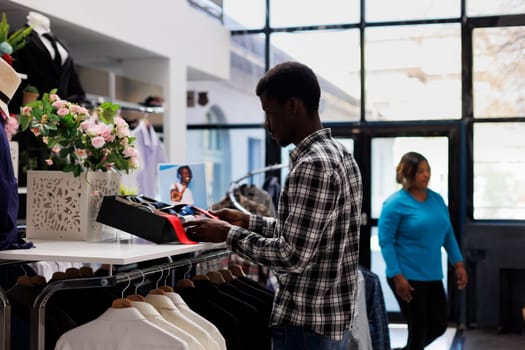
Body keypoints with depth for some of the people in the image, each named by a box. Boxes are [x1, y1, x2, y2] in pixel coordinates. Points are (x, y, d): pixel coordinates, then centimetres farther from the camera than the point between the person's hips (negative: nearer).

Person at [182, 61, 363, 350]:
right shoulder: (339, 154, 9)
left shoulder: (312, 165, -22)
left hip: (305, 323, -10)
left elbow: (293, 256, -24)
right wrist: (248, 222, 14)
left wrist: (230, 234, -14)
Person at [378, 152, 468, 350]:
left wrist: (459, 264, 9)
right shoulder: (395, 203, -12)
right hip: (407, 278, -6)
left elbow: (448, 234, 15)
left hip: (433, 276, 7)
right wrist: (397, 276, -19)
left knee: (439, 326, 12)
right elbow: (385, 241, -14)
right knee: (418, 328, 2)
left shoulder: (436, 199, 7)